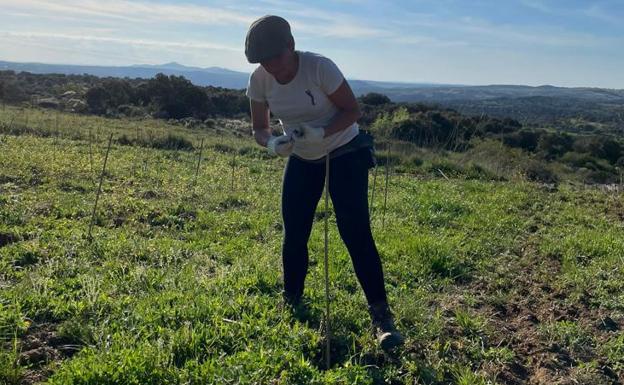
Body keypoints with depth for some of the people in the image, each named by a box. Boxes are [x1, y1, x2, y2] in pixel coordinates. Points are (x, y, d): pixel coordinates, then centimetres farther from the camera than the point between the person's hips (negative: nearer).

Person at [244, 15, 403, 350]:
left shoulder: (319, 67, -26)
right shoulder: (259, 80, -11)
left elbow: (353, 111, -18)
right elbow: (259, 128, -3)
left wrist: (321, 133, -35)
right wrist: (273, 143, -26)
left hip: (345, 155, -5)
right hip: (302, 160, 5)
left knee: (356, 233, -13)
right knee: (294, 234, 3)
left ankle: (381, 315, -7)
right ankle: (291, 303, 23)